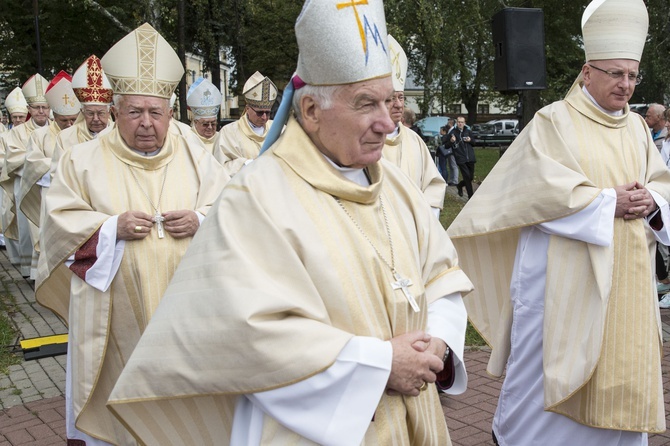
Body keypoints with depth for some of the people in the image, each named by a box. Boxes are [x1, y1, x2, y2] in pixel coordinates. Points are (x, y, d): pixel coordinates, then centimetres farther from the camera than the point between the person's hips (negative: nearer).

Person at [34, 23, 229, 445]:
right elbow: (59, 224, -2)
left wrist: (200, 220, -14)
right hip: (115, 314, -1)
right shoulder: (83, 160, 1)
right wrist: (112, 227, -17)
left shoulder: (197, 158, 6)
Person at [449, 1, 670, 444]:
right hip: (565, 276, -6)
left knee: (619, 372, 11)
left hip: (624, 278, 6)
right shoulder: (555, 121, -6)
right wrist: (610, 201, -16)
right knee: (551, 365, 2)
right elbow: (544, 189, -16)